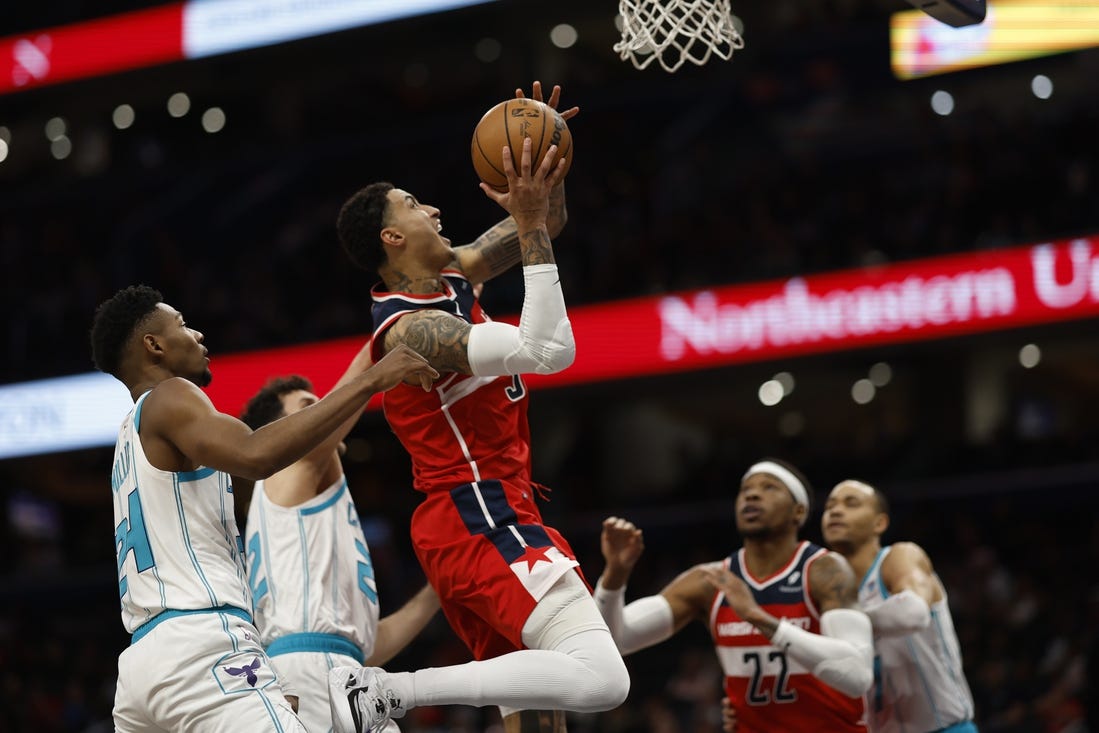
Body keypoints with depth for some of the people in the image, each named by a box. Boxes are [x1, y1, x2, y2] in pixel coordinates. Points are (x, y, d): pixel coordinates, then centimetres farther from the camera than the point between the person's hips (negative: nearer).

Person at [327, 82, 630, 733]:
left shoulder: (451, 277, 12)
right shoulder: (414, 330, -16)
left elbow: (546, 224, 23)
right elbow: (547, 350, -28)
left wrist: (546, 161, 3)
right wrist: (531, 225, -24)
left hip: (475, 524, 10)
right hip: (482, 524, -10)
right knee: (601, 679, -23)